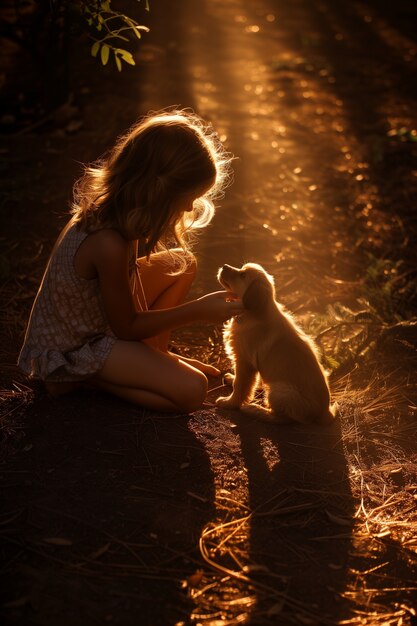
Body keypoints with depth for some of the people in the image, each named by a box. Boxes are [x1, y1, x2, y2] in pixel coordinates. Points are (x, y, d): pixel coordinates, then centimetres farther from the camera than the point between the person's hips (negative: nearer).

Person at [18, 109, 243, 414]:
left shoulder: (110, 210, -10)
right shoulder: (109, 244, -36)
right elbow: (125, 327, -21)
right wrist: (198, 310, -17)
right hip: (70, 350, -9)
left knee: (183, 264, 7)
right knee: (191, 390, -17)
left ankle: (153, 361, 9)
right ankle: (79, 378, -4)